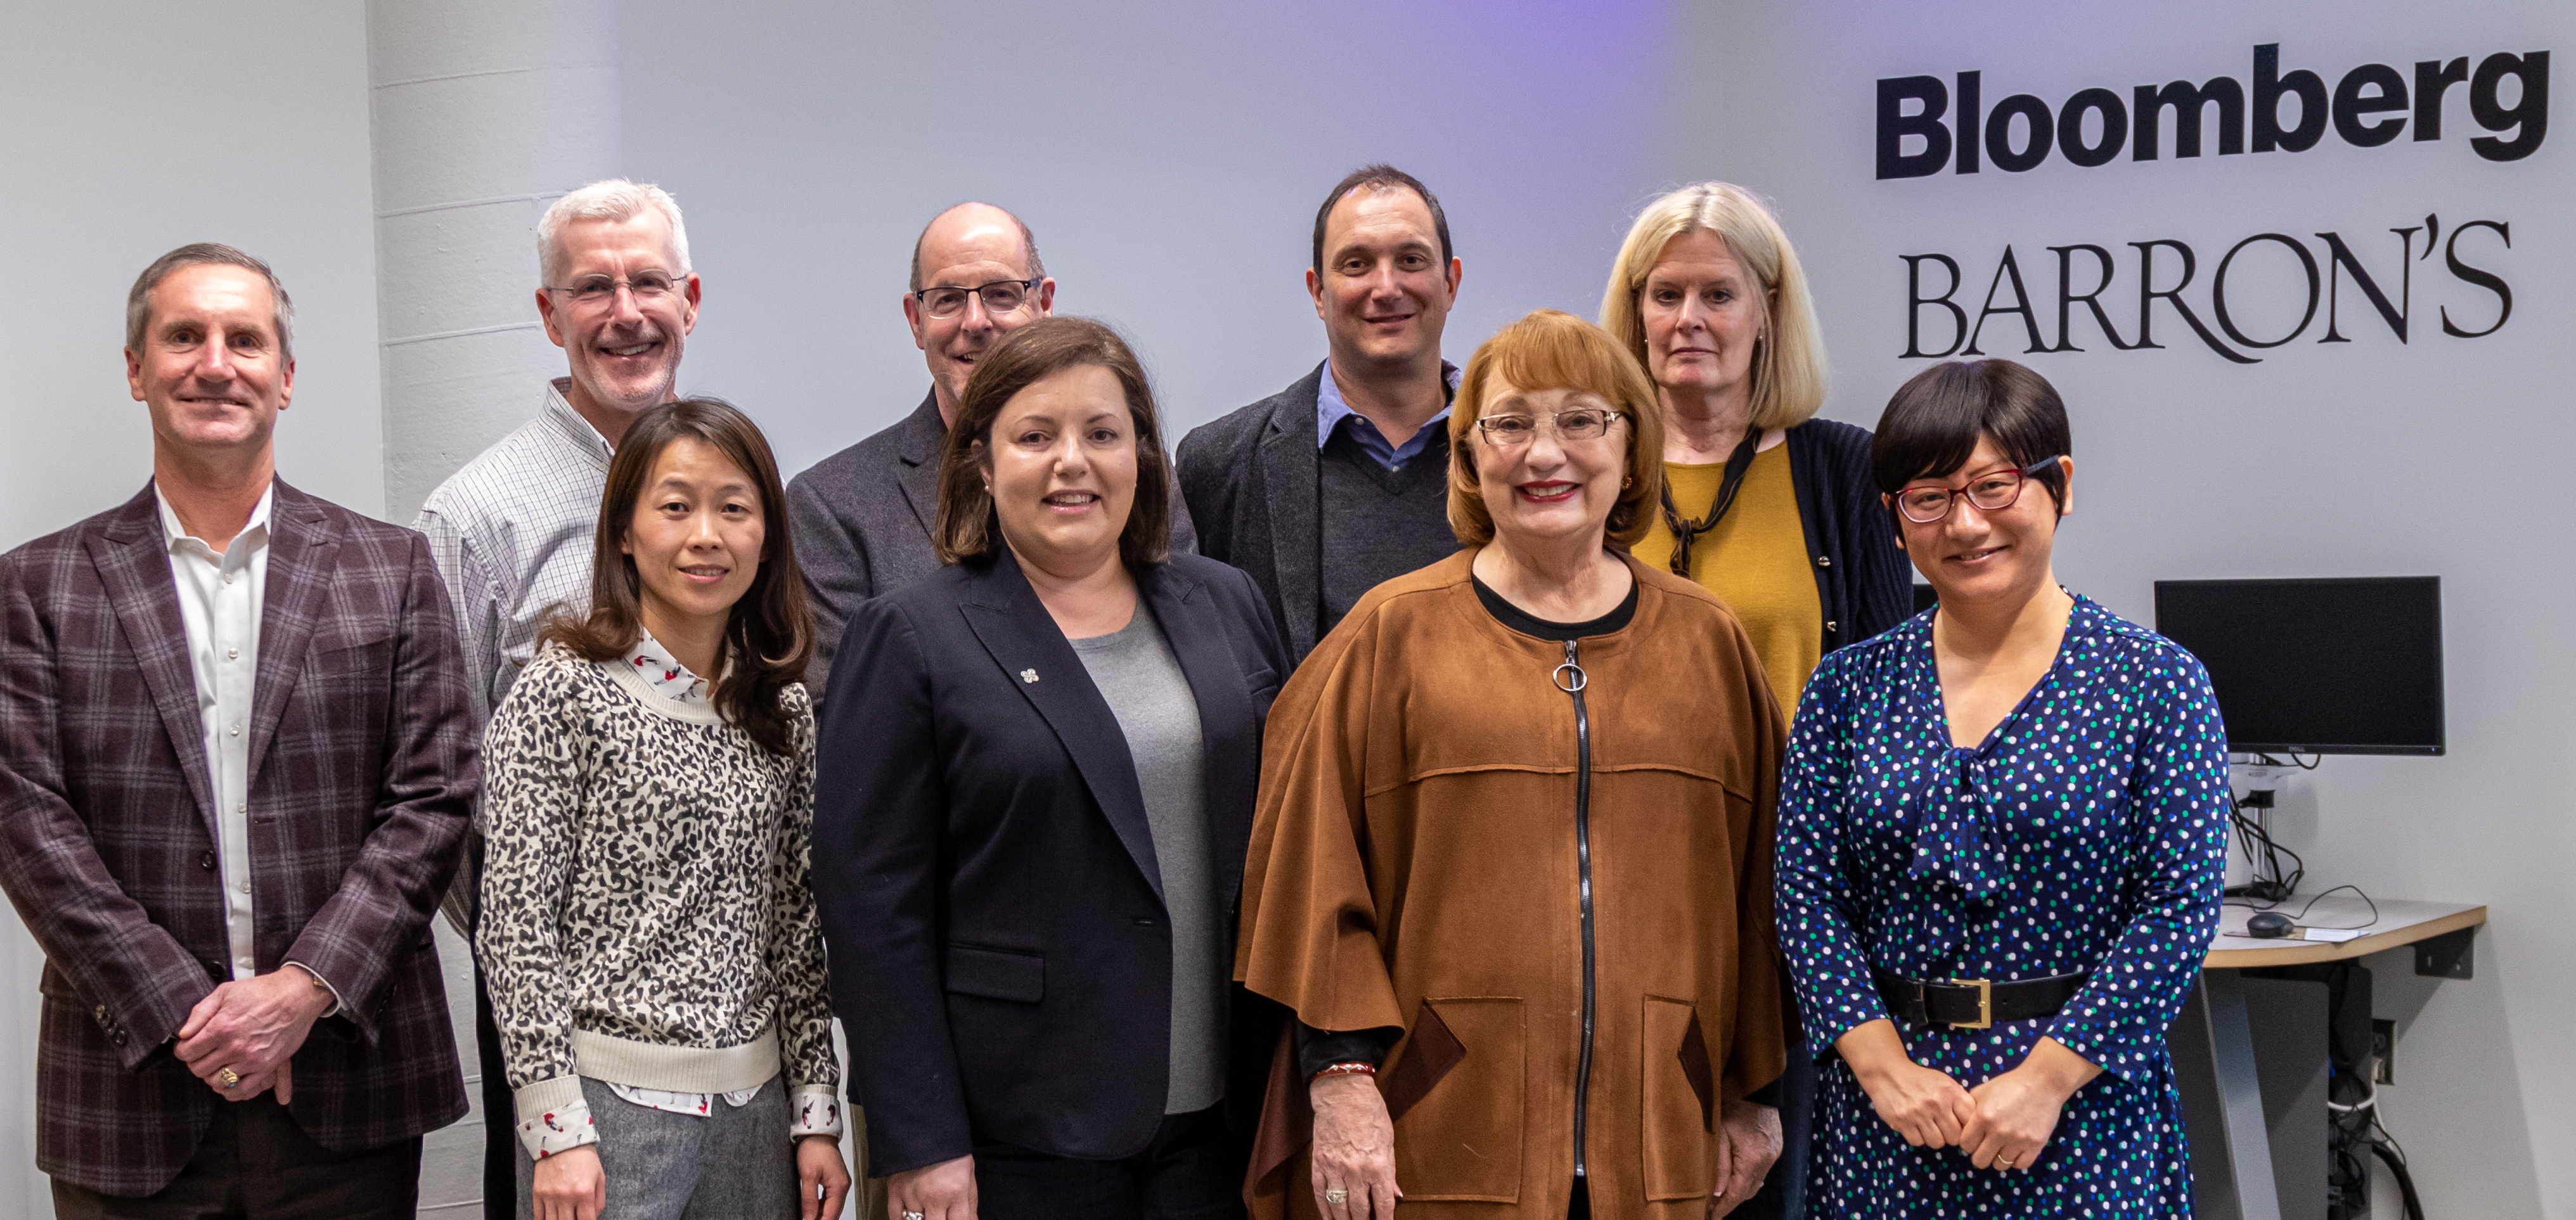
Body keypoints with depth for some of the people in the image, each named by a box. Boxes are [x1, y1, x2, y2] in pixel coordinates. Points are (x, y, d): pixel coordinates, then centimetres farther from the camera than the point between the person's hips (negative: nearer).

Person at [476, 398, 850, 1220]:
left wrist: (816, 1111, 8)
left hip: (754, 1100, 5)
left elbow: (796, 927, 11)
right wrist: (556, 1129, -13)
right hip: (607, 1098, -5)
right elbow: (515, 922, -10)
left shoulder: (785, 713, 7)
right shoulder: (563, 694, -7)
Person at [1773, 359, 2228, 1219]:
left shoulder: (2155, 683, -3)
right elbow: (1808, 892, 0)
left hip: (2081, 1104, -2)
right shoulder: (1848, 688, 4)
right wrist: (1885, 1065, -11)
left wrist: (2046, 1078, -15)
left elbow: (2179, 906, -9)